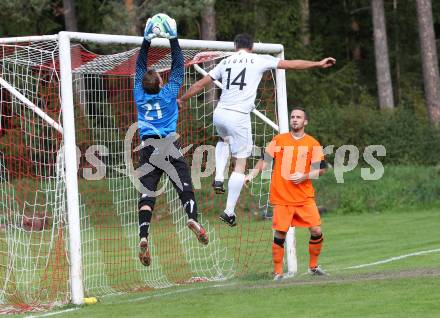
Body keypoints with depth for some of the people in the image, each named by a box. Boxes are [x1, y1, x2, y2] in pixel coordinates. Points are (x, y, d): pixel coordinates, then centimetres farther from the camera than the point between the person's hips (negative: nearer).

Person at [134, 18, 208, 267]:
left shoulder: (140, 95, 6)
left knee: (147, 194, -6)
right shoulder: (169, 93, 0)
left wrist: (147, 41, 22)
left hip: (148, 149, 2)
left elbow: (140, 67, 19)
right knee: (184, 184, -7)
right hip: (170, 148, -2)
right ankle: (193, 217, -34)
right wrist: (173, 39, 12)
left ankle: (144, 235, -24)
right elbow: (179, 66, 8)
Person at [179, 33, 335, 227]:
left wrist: (182, 100, 29)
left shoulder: (226, 62, 13)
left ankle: (219, 178, 18)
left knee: (224, 140, 38)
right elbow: (291, 64, 7)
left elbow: (201, 83, 17)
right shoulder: (259, 60, 4)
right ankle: (229, 211, 1)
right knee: (240, 165, 5)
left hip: (219, 114, 4)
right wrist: (318, 64, 16)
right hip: (239, 117, -4)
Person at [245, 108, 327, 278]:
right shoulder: (279, 140, 6)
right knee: (280, 234, -5)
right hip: (282, 197, -1)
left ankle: (313, 266, 15)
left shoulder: (313, 144, 4)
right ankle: (277, 272, 5)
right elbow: (264, 160, 8)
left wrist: (304, 176, -12)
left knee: (316, 231, -5)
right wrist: (251, 175, -5)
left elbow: (321, 169, 3)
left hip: (305, 197, 1)